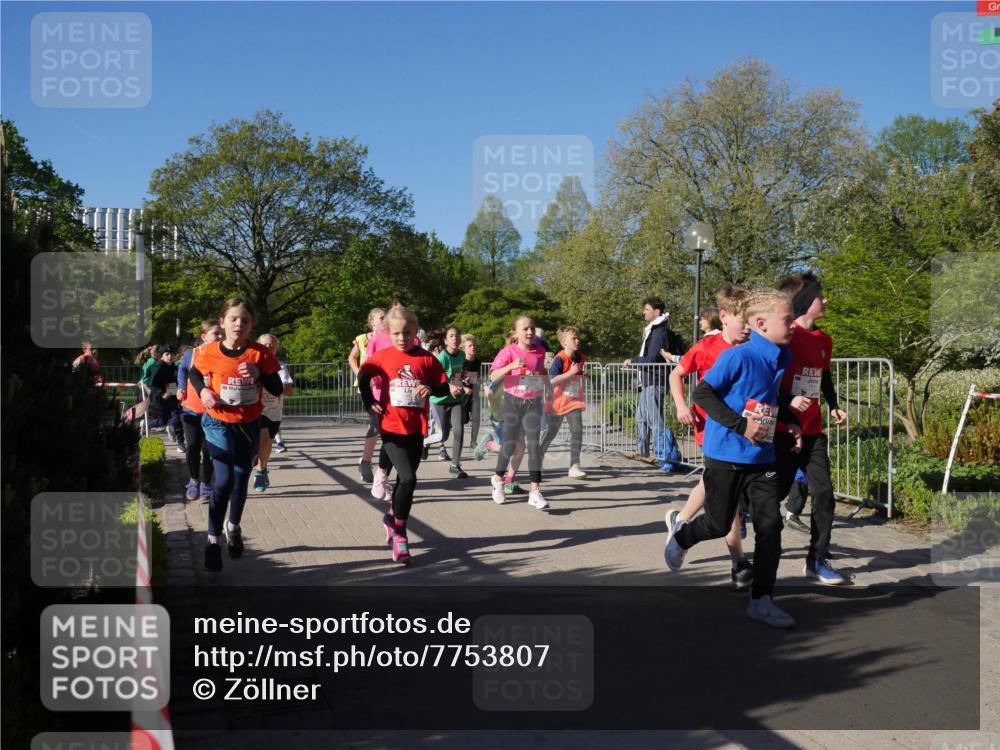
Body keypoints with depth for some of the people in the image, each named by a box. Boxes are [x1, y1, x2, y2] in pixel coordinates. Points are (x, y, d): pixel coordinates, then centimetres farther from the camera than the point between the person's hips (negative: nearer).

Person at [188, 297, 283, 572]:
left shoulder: (260, 354, -12)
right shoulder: (210, 352, -12)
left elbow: (277, 390, -8)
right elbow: (194, 373, 9)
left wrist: (259, 374, -25)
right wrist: (203, 391, -10)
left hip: (249, 425, 2)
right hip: (219, 424, -2)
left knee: (241, 480, 15)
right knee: (224, 480, -15)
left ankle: (233, 528, 41)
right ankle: (213, 541, -3)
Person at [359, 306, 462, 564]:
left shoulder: (427, 359, -1)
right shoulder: (382, 357, -2)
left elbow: (443, 386, 2)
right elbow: (363, 375, 13)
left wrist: (431, 388, -19)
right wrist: (368, 401, 2)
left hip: (416, 429, 3)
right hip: (392, 428, -2)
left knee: (404, 480, 16)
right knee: (408, 479, -17)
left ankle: (392, 518, 42)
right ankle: (399, 532, -1)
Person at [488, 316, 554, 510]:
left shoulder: (540, 352, 4)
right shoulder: (509, 351, -10)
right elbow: (493, 376, -18)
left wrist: (548, 388, 27)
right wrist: (511, 366, -31)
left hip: (533, 403, 3)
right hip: (513, 402, -3)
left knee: (533, 443, -7)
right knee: (509, 443, 7)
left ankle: (535, 491, -7)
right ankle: (498, 479, 34)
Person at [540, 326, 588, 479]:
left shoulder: (580, 358, 4)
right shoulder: (559, 359, -17)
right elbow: (552, 380, -27)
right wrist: (571, 372, -26)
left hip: (574, 402, 4)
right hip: (557, 403, -4)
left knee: (577, 432, -11)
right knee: (550, 433, 10)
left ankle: (574, 467, -9)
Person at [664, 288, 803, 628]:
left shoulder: (782, 358, 6)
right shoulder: (738, 356, -17)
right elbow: (702, 393, -17)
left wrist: (789, 421, 9)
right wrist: (740, 425, -22)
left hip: (762, 457, 6)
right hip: (726, 455, -6)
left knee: (770, 524, -1)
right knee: (719, 524, 6)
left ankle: (761, 601, 8)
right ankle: (681, 535, 40)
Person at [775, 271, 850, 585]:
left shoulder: (824, 340, 9)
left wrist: (834, 407, 10)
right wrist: (789, 401, -25)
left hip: (813, 431, 6)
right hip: (783, 430, -6)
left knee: (824, 492, -1)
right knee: (775, 491, 3)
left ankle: (817, 560, 9)